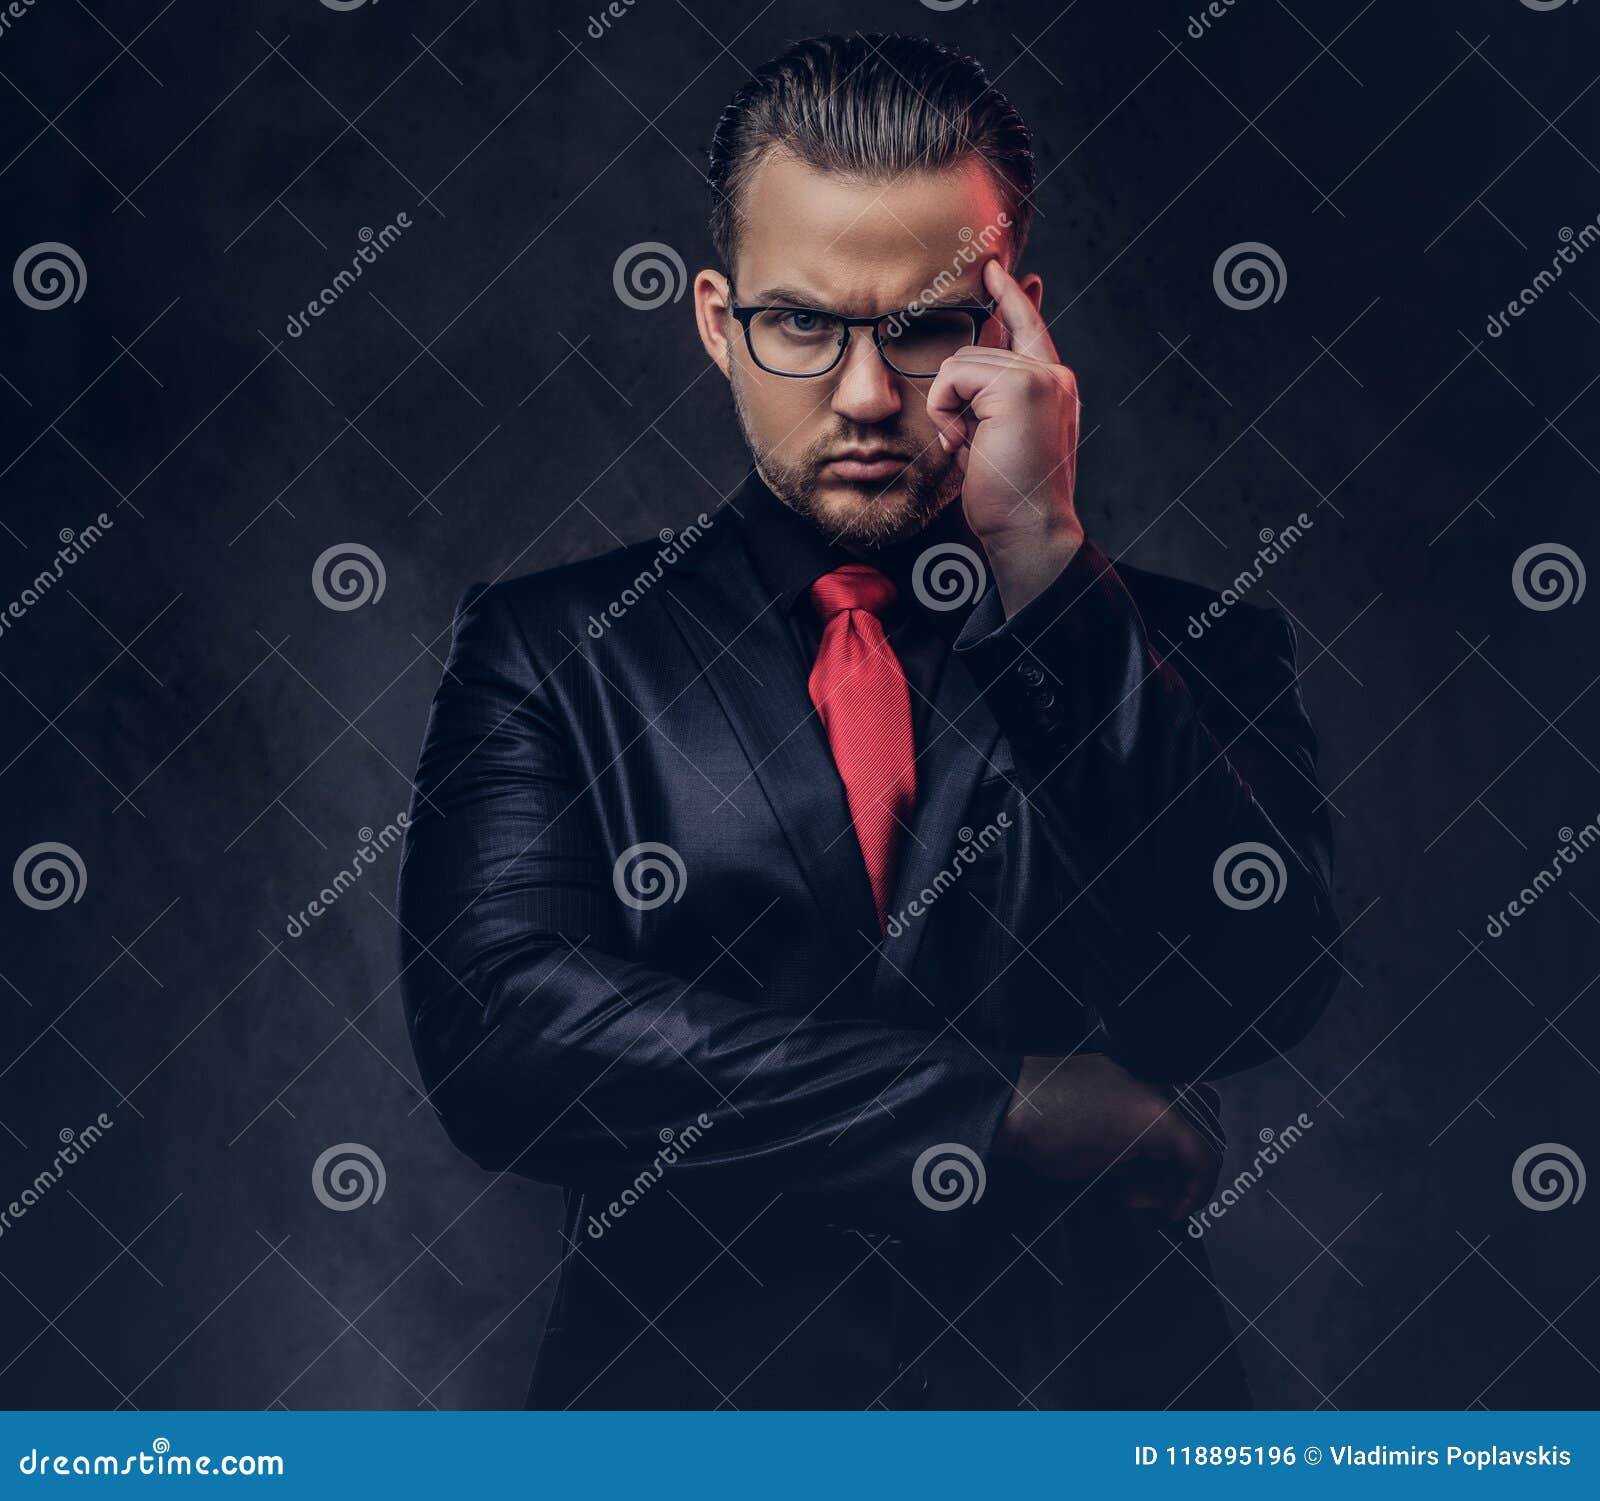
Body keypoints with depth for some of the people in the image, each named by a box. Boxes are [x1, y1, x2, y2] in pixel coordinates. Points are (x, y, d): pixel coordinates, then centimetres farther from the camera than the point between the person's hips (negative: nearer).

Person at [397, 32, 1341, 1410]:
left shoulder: (1195, 649, 8)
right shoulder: (550, 649, 6)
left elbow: (1264, 989, -6)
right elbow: (496, 1033, -8)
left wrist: (1044, 567, -9)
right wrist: (1010, 1116, -10)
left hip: (1101, 1398, 1)